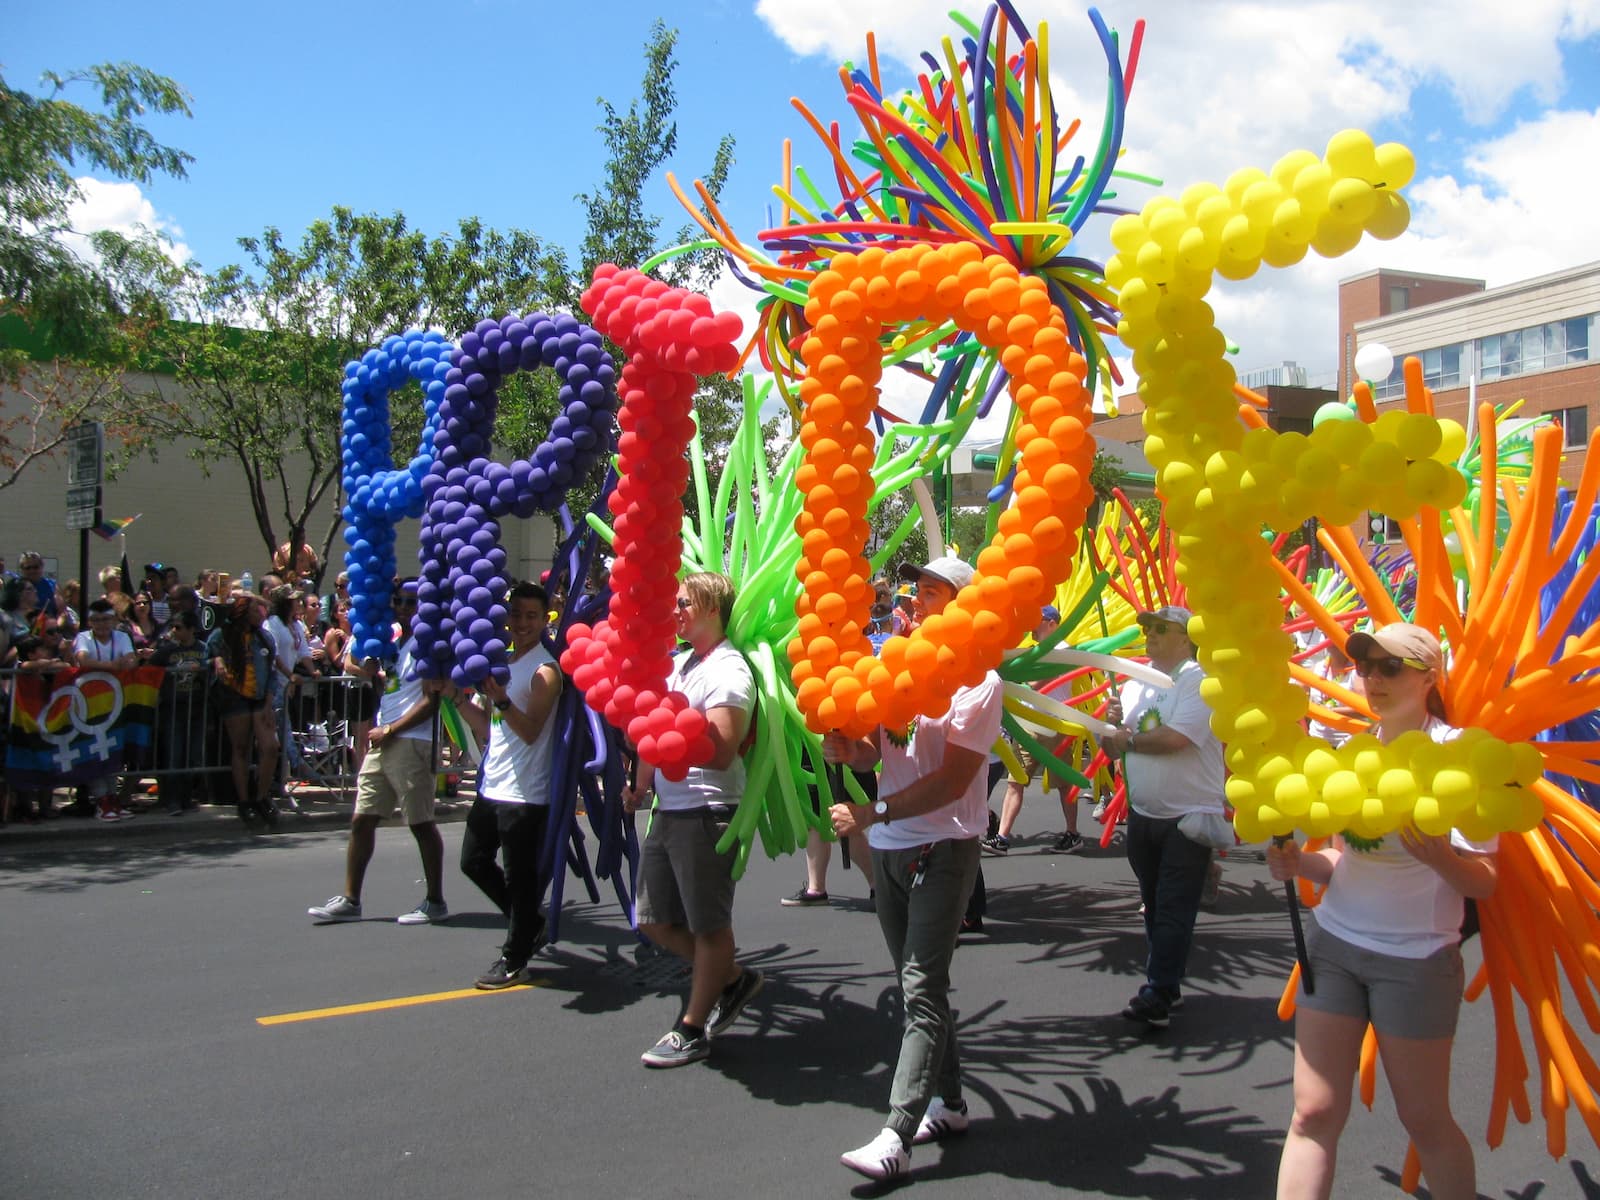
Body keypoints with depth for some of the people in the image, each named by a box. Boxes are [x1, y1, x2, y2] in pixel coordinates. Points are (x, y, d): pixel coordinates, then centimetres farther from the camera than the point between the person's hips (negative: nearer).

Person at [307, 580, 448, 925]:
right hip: (382, 742, 8)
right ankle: (350, 900, 15)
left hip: (411, 742, -8)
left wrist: (390, 730, -14)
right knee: (362, 820, 8)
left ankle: (435, 902, 8)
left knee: (422, 823, -1)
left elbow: (430, 702, -13)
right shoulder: (392, 640, 17)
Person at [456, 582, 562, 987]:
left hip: (523, 794, -9)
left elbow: (531, 731, -23)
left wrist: (501, 700, -35)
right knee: (474, 862, 18)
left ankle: (514, 959, 12)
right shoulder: (503, 662, 14)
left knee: (519, 877, 0)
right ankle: (531, 925, 32)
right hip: (492, 787, 9)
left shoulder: (544, 671, -12)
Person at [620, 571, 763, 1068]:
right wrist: (640, 785, 15)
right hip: (667, 811, 9)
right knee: (655, 921, 16)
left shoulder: (729, 671, -15)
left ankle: (692, 1031, 21)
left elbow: (720, 751, -25)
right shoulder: (676, 664, 12)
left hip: (707, 813, -9)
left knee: (709, 926, 7)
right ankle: (733, 979, 33)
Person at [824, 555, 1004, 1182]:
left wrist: (871, 814, -18)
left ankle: (896, 1137, -8)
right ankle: (947, 1103, 27)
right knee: (916, 983, 14)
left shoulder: (977, 680, -9)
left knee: (922, 989, -8)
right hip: (890, 849, 7)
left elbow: (951, 781, -16)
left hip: (942, 850, -7)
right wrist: (844, 748, -11)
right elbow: (871, 751, 12)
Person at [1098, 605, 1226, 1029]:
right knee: (1154, 906, 15)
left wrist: (1128, 738, -9)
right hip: (1143, 814, 7)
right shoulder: (1134, 684, 10)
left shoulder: (1200, 680, -12)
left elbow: (1176, 738, -25)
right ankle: (1167, 986, 26)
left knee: (1174, 910, -4)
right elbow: (1111, 748, 11)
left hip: (1189, 816, -7)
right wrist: (1112, 721, -11)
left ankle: (1157, 995, -2)